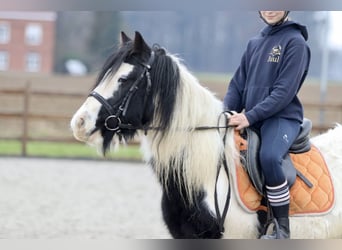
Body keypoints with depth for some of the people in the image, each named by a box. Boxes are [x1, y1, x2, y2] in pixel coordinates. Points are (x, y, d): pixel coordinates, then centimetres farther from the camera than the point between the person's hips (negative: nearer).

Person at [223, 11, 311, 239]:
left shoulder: (295, 42, -5)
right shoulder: (255, 43, 16)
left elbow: (285, 92, -14)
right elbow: (238, 84, 15)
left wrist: (250, 116, -22)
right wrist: (227, 112, -5)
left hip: (282, 117, -8)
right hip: (251, 120, 8)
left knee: (268, 156, -35)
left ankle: (282, 228, -26)